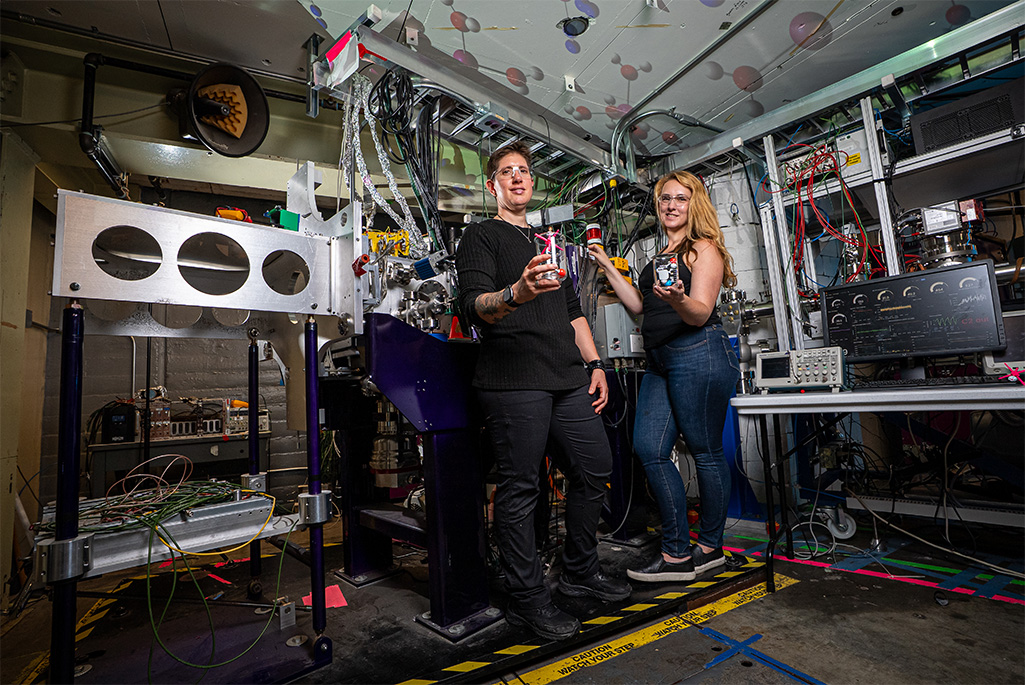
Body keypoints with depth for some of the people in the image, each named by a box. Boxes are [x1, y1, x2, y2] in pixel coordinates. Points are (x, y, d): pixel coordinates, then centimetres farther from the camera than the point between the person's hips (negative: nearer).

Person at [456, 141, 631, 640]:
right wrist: (517, 293, -31)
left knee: (595, 468, 8)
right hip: (513, 379, -7)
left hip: (567, 379, 7)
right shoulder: (481, 236, 6)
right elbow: (474, 304, -11)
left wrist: (594, 364, 15)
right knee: (520, 488, -3)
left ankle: (580, 572, 27)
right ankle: (526, 598, 13)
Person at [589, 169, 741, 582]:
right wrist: (607, 267, 18)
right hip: (660, 361, 8)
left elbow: (701, 313, -12)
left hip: (698, 354, -8)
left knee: (705, 451, 2)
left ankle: (710, 547, 20)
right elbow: (640, 306, 19)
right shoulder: (661, 255, 22)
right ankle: (677, 553, 9)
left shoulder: (704, 248, -1)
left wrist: (678, 300, -34)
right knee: (649, 448, 0)